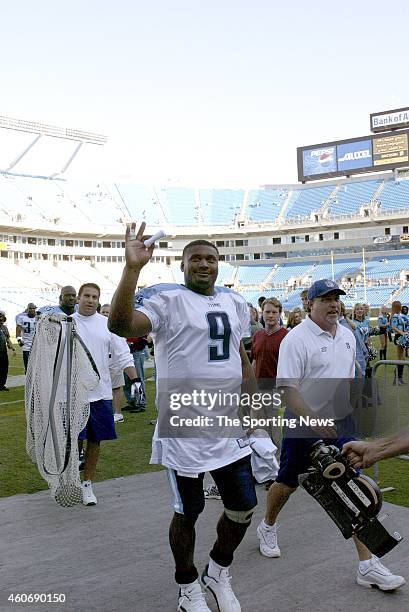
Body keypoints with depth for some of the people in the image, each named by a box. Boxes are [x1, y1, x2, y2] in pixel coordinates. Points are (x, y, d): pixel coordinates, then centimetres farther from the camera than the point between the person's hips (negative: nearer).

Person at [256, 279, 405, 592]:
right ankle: (268, 527, 41)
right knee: (288, 483, 12)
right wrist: (314, 422, -27)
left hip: (341, 424, 5)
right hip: (304, 425, -5)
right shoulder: (296, 339, -17)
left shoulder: (347, 335, 6)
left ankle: (367, 565, 6)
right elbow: (287, 388, -21)